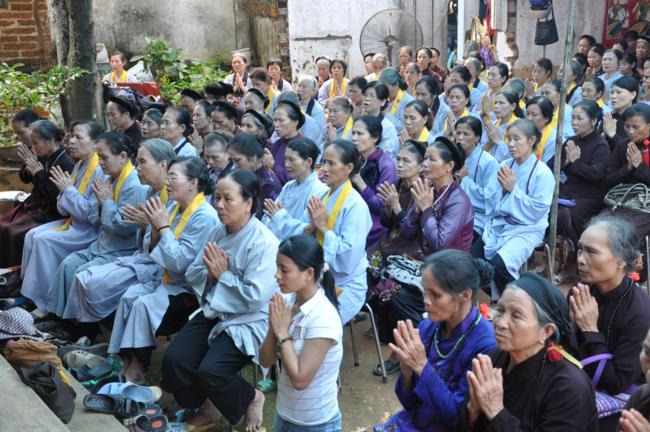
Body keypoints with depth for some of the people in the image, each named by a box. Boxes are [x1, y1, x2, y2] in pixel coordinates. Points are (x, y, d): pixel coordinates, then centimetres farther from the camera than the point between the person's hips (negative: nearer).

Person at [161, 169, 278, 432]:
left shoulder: (264, 243, -19)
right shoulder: (216, 232, 6)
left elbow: (256, 297, -25)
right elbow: (192, 275, 9)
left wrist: (223, 274, -17)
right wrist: (210, 272, -13)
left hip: (247, 323, -7)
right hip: (212, 313, 7)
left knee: (209, 371, -25)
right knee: (173, 360, -11)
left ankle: (251, 399, 8)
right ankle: (207, 406, 16)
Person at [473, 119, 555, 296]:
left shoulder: (543, 173, -9)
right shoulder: (504, 165, 6)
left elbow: (537, 211, -14)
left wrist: (513, 189, -16)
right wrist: (503, 190, -13)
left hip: (527, 230, -5)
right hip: (498, 225, 5)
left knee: (498, 264, -30)